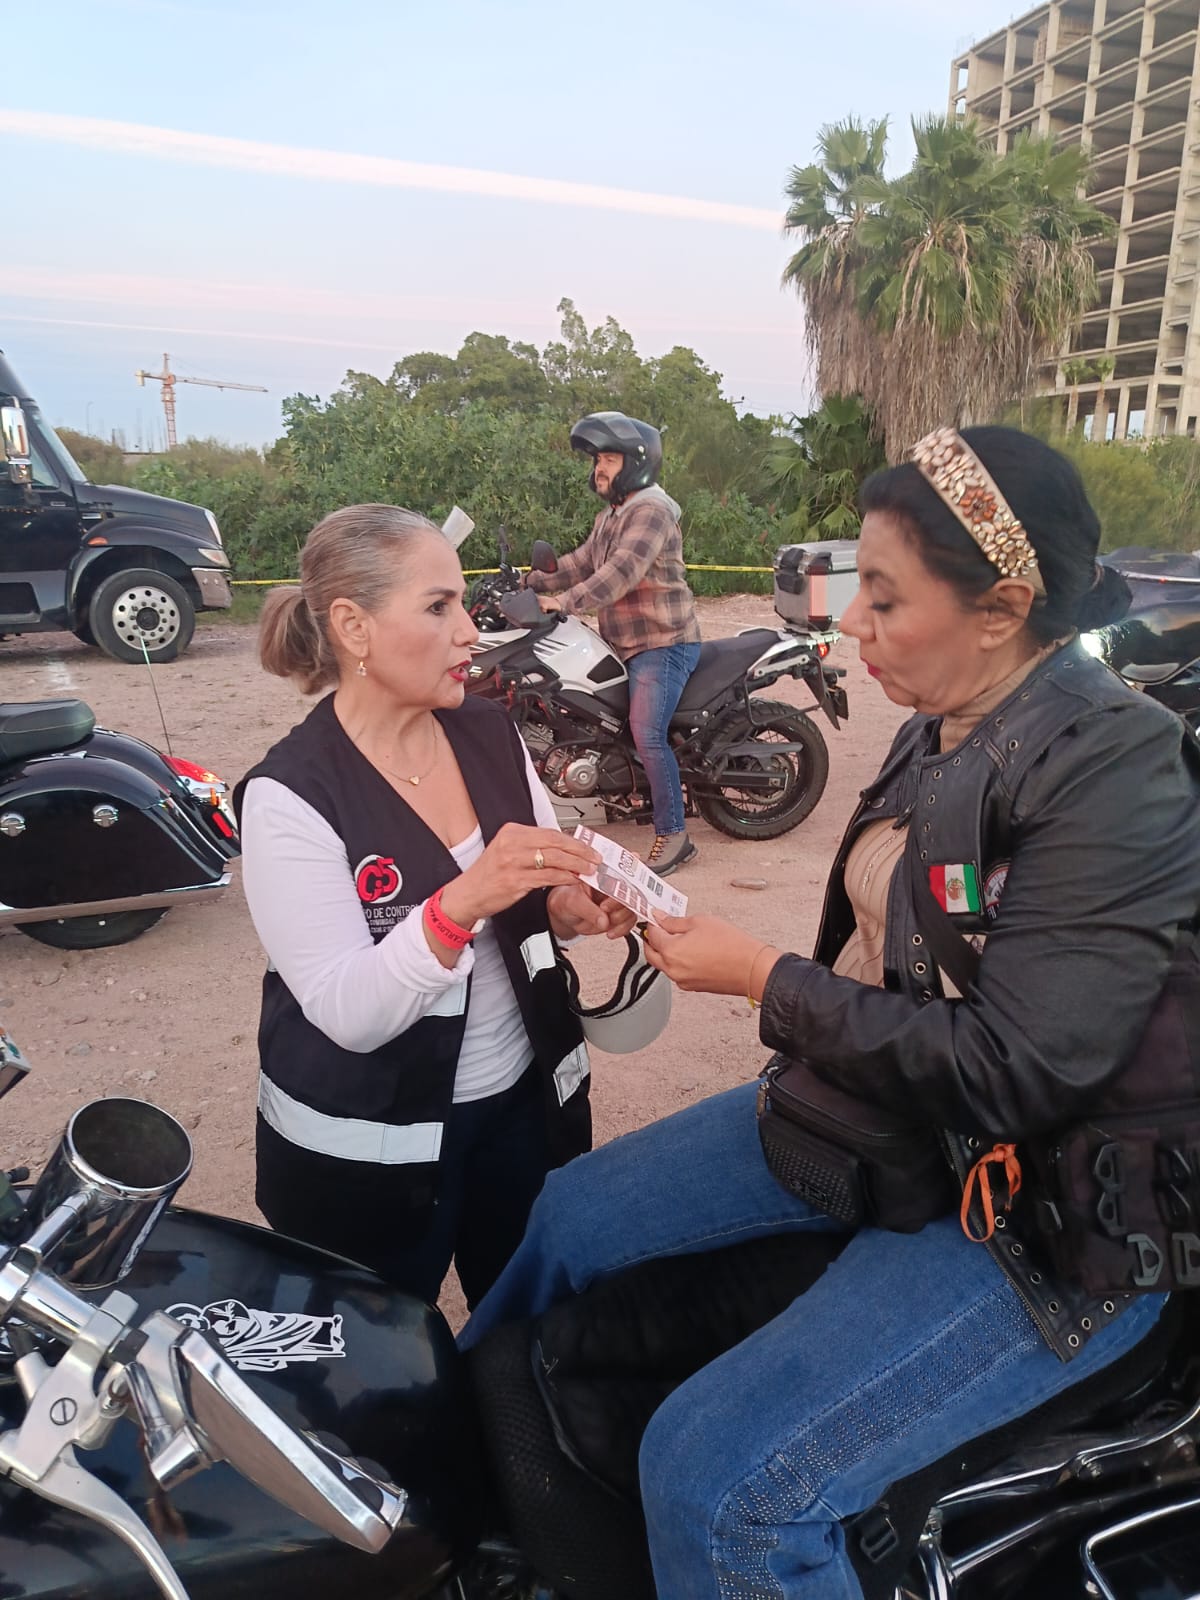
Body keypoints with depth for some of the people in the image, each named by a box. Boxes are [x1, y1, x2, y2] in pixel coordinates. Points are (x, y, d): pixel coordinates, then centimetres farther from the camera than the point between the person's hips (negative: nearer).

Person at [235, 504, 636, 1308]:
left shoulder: (491, 735, -5)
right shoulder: (291, 795, -21)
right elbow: (349, 1014, -26)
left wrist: (572, 906, -17)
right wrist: (463, 901, -41)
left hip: (523, 1097, 5)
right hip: (368, 1146, -5)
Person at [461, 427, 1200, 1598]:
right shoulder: (944, 733, 3)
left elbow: (1017, 1071, -27)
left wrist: (764, 977, -21)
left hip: (1034, 1214, -8)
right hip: (874, 1106, 8)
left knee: (716, 1482, -23)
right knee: (568, 1214, 11)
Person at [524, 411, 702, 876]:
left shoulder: (651, 508, -14)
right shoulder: (610, 517, 20)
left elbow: (623, 571, -26)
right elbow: (581, 562, 17)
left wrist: (564, 602, -31)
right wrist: (532, 582, 5)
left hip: (664, 643, -10)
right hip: (628, 643, 11)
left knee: (647, 734, -20)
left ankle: (673, 836, -14)